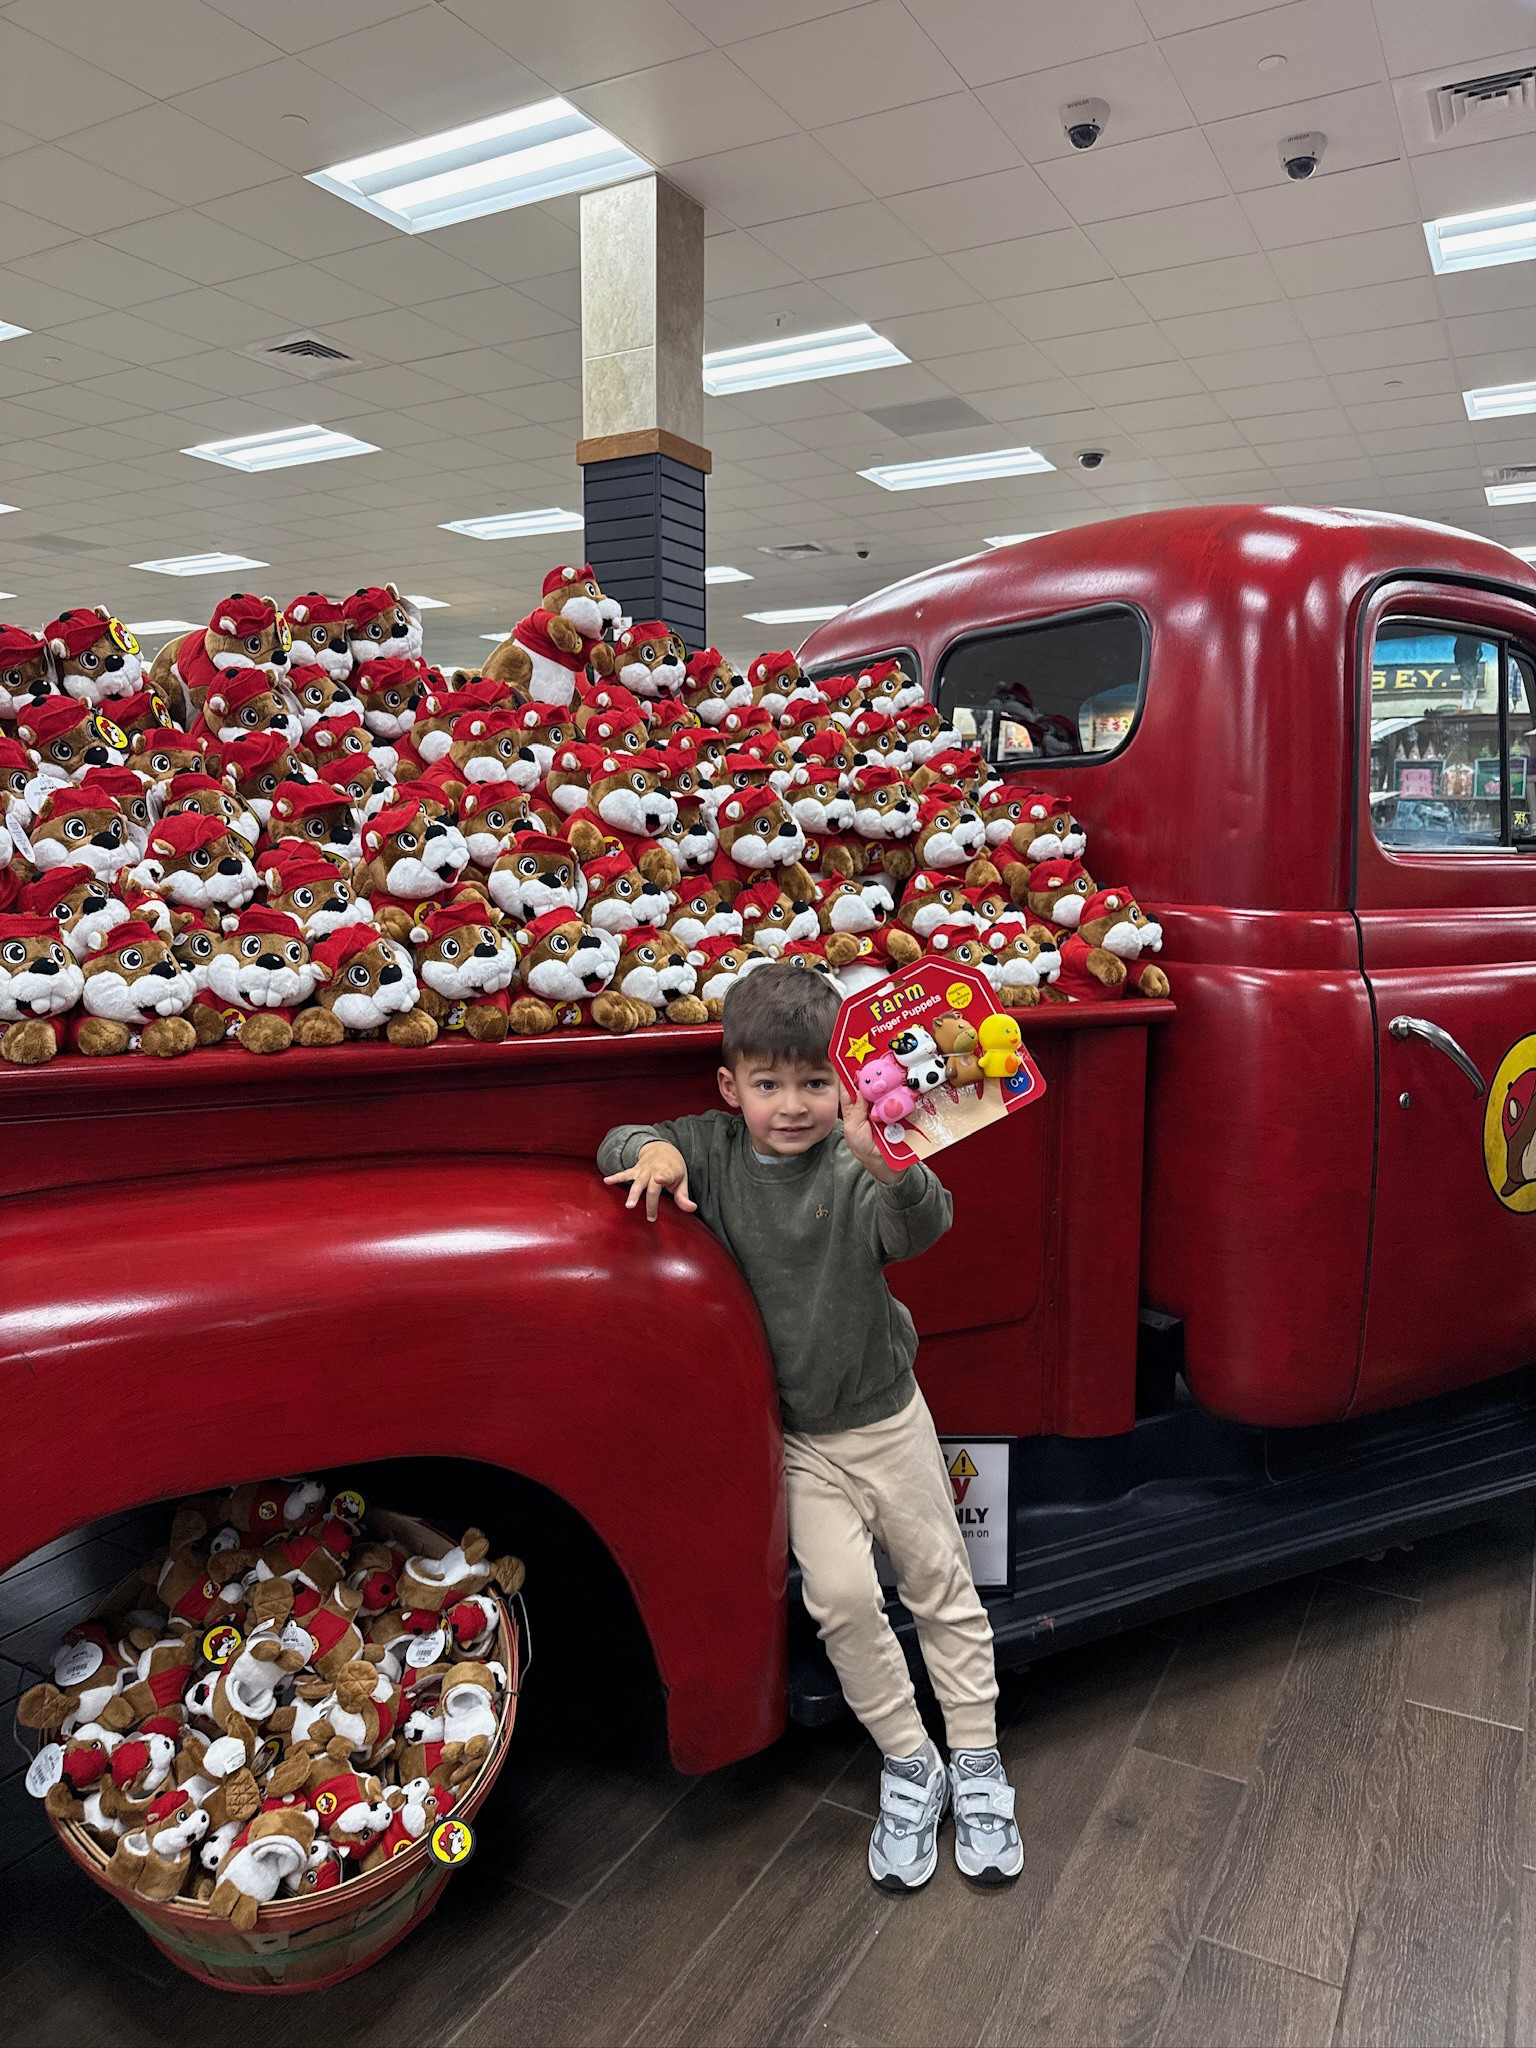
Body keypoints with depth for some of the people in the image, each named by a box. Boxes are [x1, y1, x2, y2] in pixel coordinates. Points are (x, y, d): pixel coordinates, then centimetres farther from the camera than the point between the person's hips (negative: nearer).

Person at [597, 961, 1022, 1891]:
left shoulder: (856, 1168, -20)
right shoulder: (714, 1147, -9)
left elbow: (922, 1228, -37)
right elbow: (616, 1146, -1)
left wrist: (893, 1169, -59)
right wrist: (655, 1151, -24)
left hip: (886, 1416, -1)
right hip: (796, 1438, 2)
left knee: (940, 1583, 10)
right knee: (840, 1595, -5)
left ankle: (978, 1764, 29)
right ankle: (910, 1767, 16)